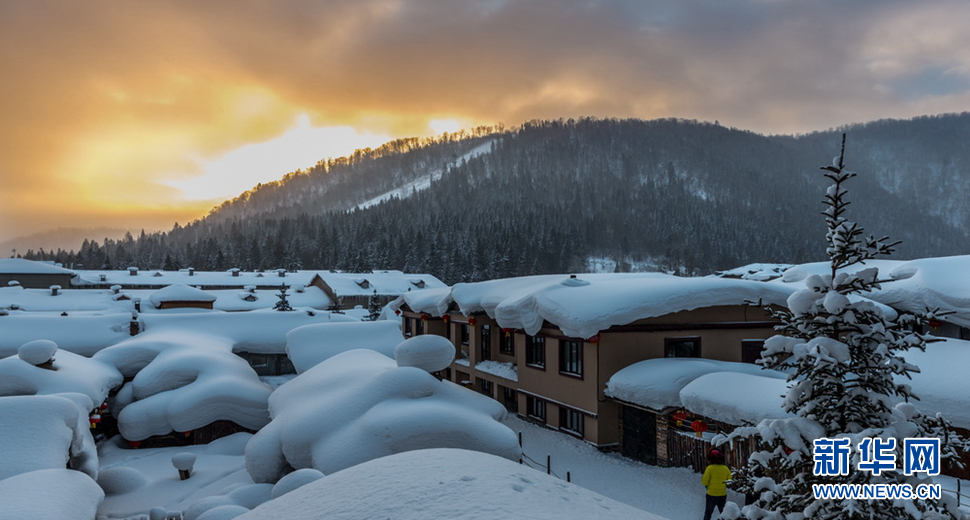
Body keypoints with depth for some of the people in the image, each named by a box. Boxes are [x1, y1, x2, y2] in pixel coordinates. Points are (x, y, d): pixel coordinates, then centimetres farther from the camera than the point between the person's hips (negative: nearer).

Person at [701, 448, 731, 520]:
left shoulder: (710, 468, -14)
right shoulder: (726, 468, -2)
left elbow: (704, 482, -13)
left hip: (712, 495, -4)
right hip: (723, 494, 4)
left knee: (708, 513, 9)